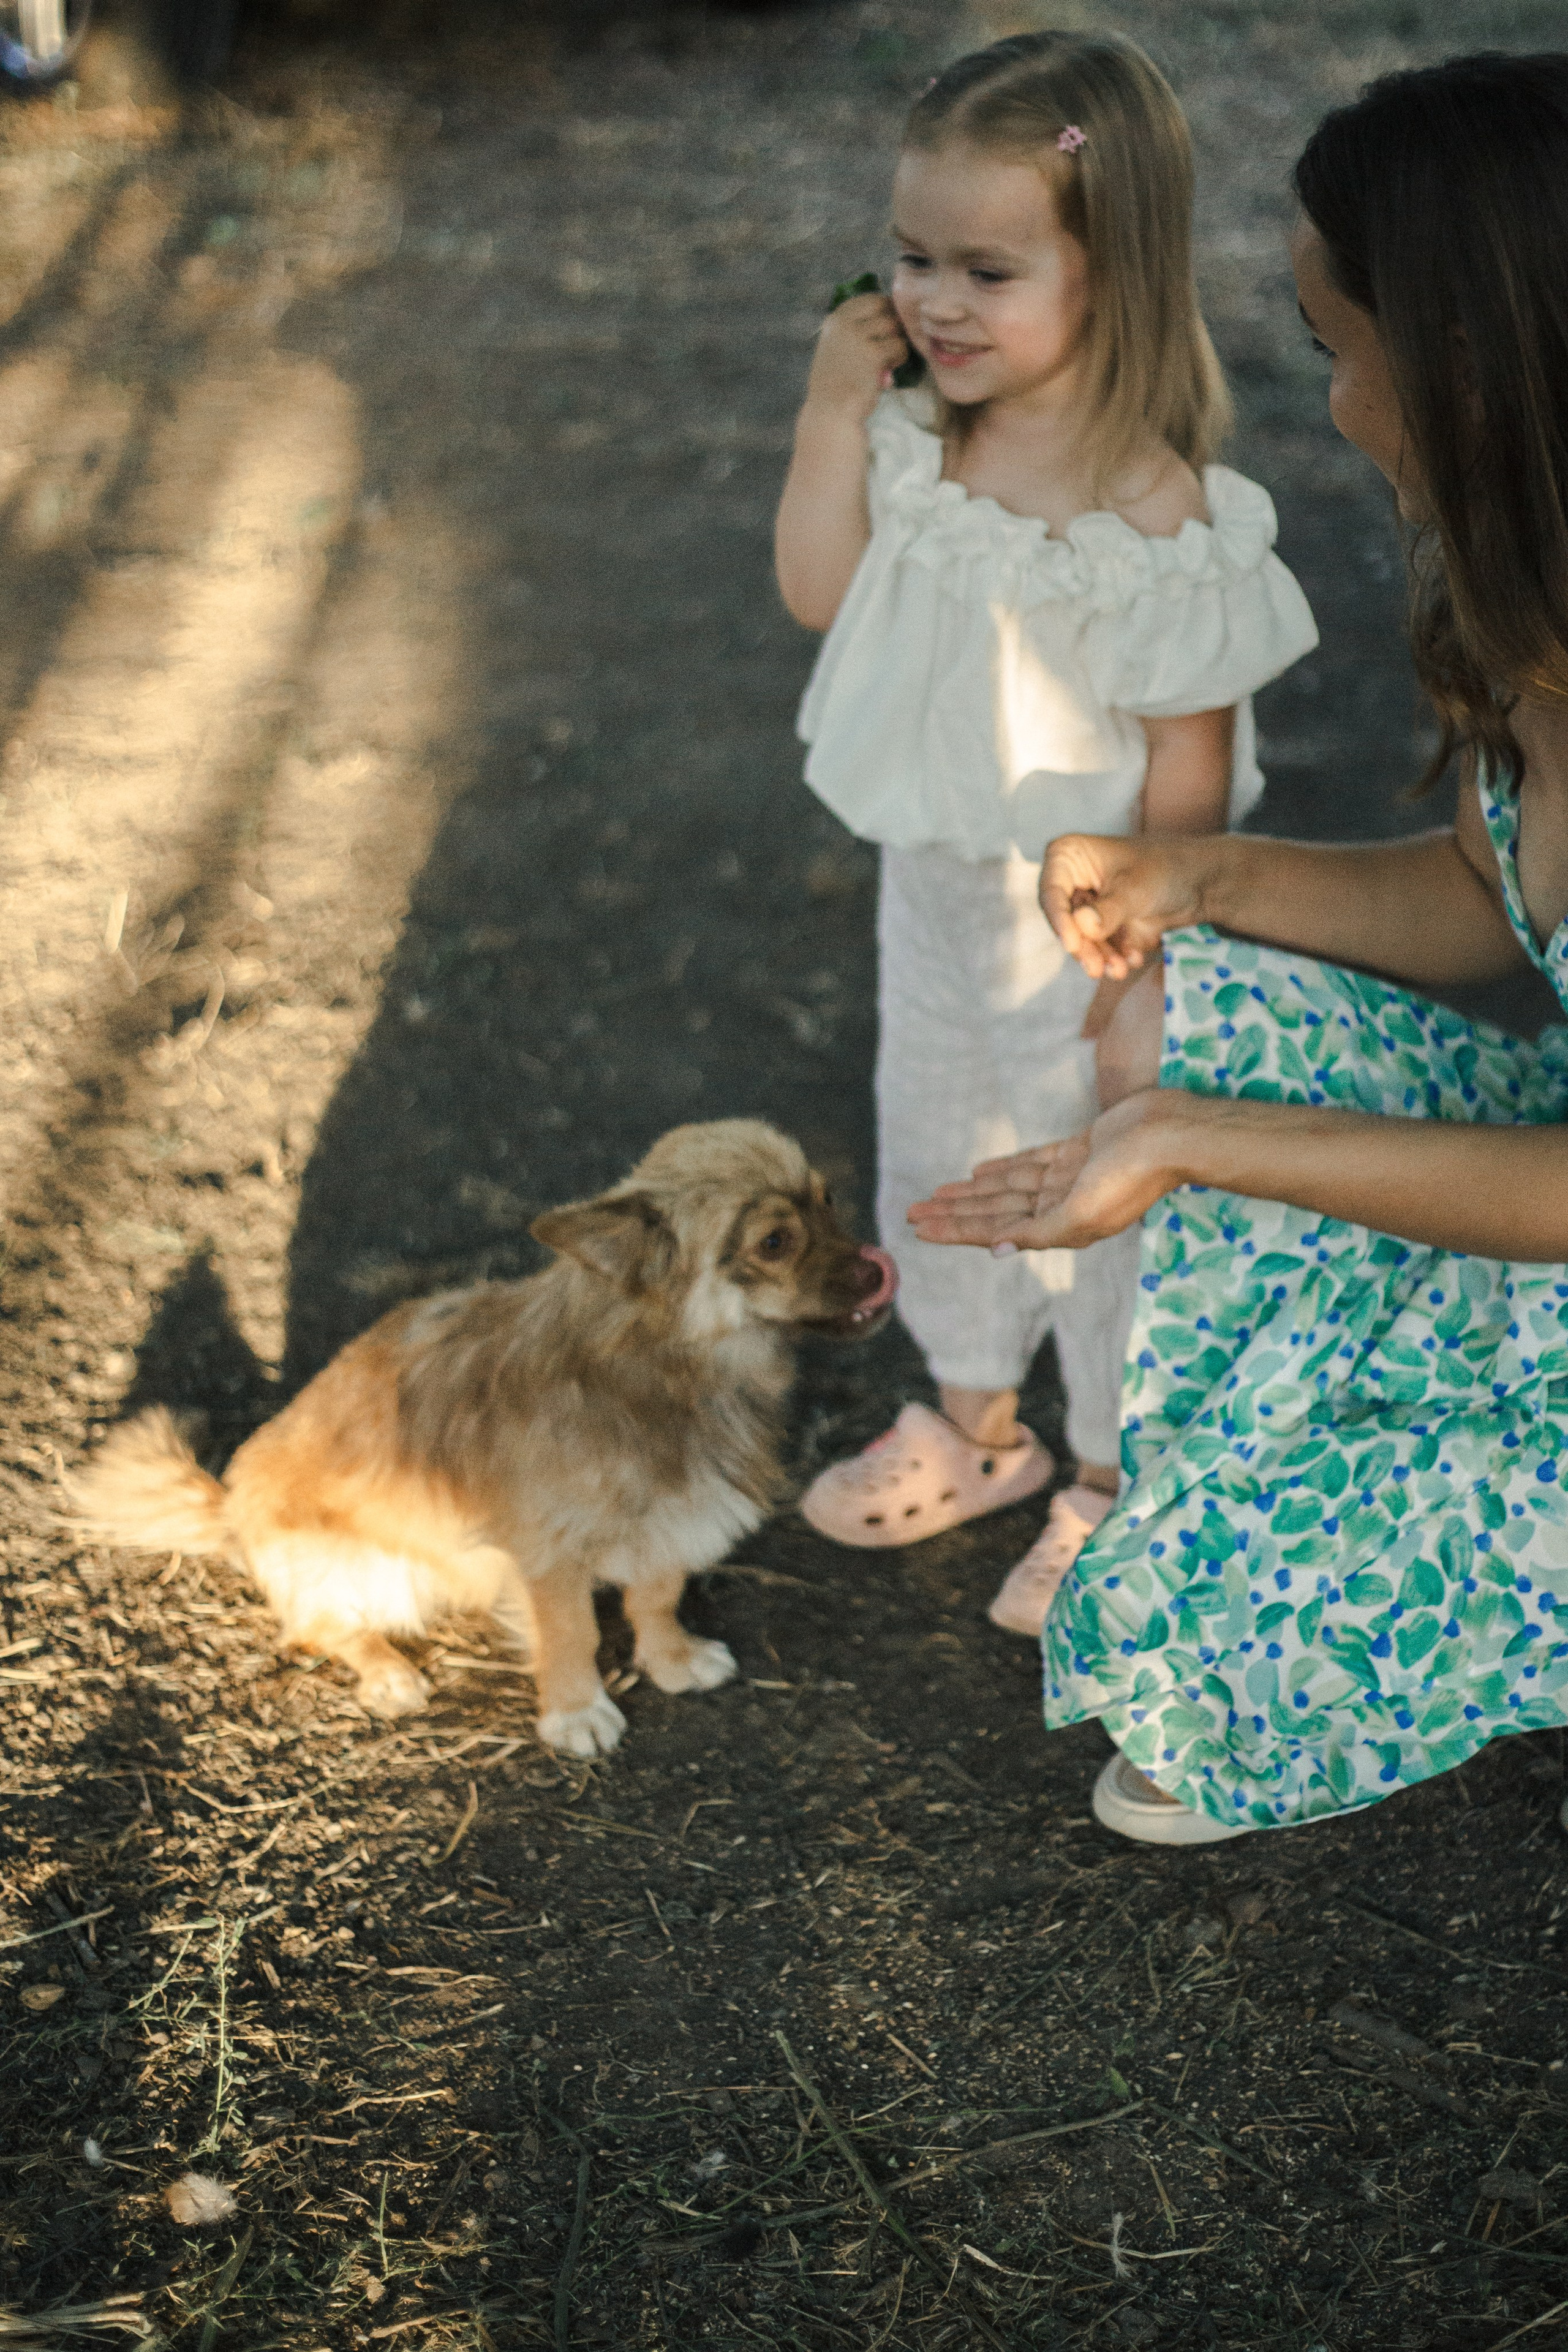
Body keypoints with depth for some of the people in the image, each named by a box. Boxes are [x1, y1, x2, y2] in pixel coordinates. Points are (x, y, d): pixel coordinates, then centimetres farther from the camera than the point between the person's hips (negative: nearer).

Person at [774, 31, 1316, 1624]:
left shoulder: (1158, 517, -28)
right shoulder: (918, 446, -8)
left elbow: (1190, 771, -22)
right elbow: (816, 593, -3)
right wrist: (836, 407, -14)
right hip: (933, 892, 7)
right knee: (931, 1154, 24)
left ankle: (1113, 1484, 39)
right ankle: (976, 1426, 50)